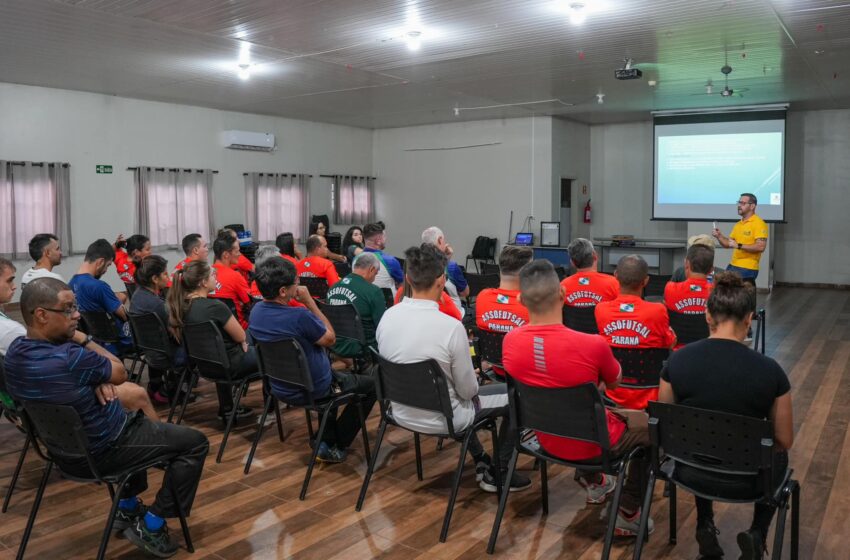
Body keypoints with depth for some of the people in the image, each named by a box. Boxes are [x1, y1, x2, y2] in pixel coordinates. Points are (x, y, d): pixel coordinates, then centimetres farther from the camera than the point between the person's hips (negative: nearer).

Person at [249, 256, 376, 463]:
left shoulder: (256, 311, -8)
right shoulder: (299, 316, -33)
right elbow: (330, 339, -15)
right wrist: (309, 301, -16)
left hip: (280, 388, 8)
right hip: (311, 390, -8)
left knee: (335, 374, 36)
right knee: (370, 386, 14)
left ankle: (326, 439, 33)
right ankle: (336, 446, 16)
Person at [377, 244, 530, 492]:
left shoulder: (387, 317, -10)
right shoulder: (451, 326, -28)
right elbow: (468, 390, -18)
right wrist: (471, 384, 7)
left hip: (401, 412, 6)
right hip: (440, 420, -6)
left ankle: (482, 462, 35)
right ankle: (500, 472, 21)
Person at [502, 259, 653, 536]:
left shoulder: (510, 341, -18)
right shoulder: (592, 345, -31)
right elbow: (614, 382, -7)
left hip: (547, 439, 5)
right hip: (591, 444, -5)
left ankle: (593, 481, 48)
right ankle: (628, 513, 23)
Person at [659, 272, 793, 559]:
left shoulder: (677, 361, -13)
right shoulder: (769, 370, -18)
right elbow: (785, 441, -4)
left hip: (689, 472, 1)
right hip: (744, 481, -1)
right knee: (778, 457, 34)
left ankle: (705, 527, 25)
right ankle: (757, 534, 17)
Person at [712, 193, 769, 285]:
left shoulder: (759, 223, -9)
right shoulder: (738, 224, 16)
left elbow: (761, 247, -19)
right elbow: (728, 244, 19)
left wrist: (738, 246, -21)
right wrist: (719, 236, 1)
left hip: (747, 269, -8)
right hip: (732, 266, 8)